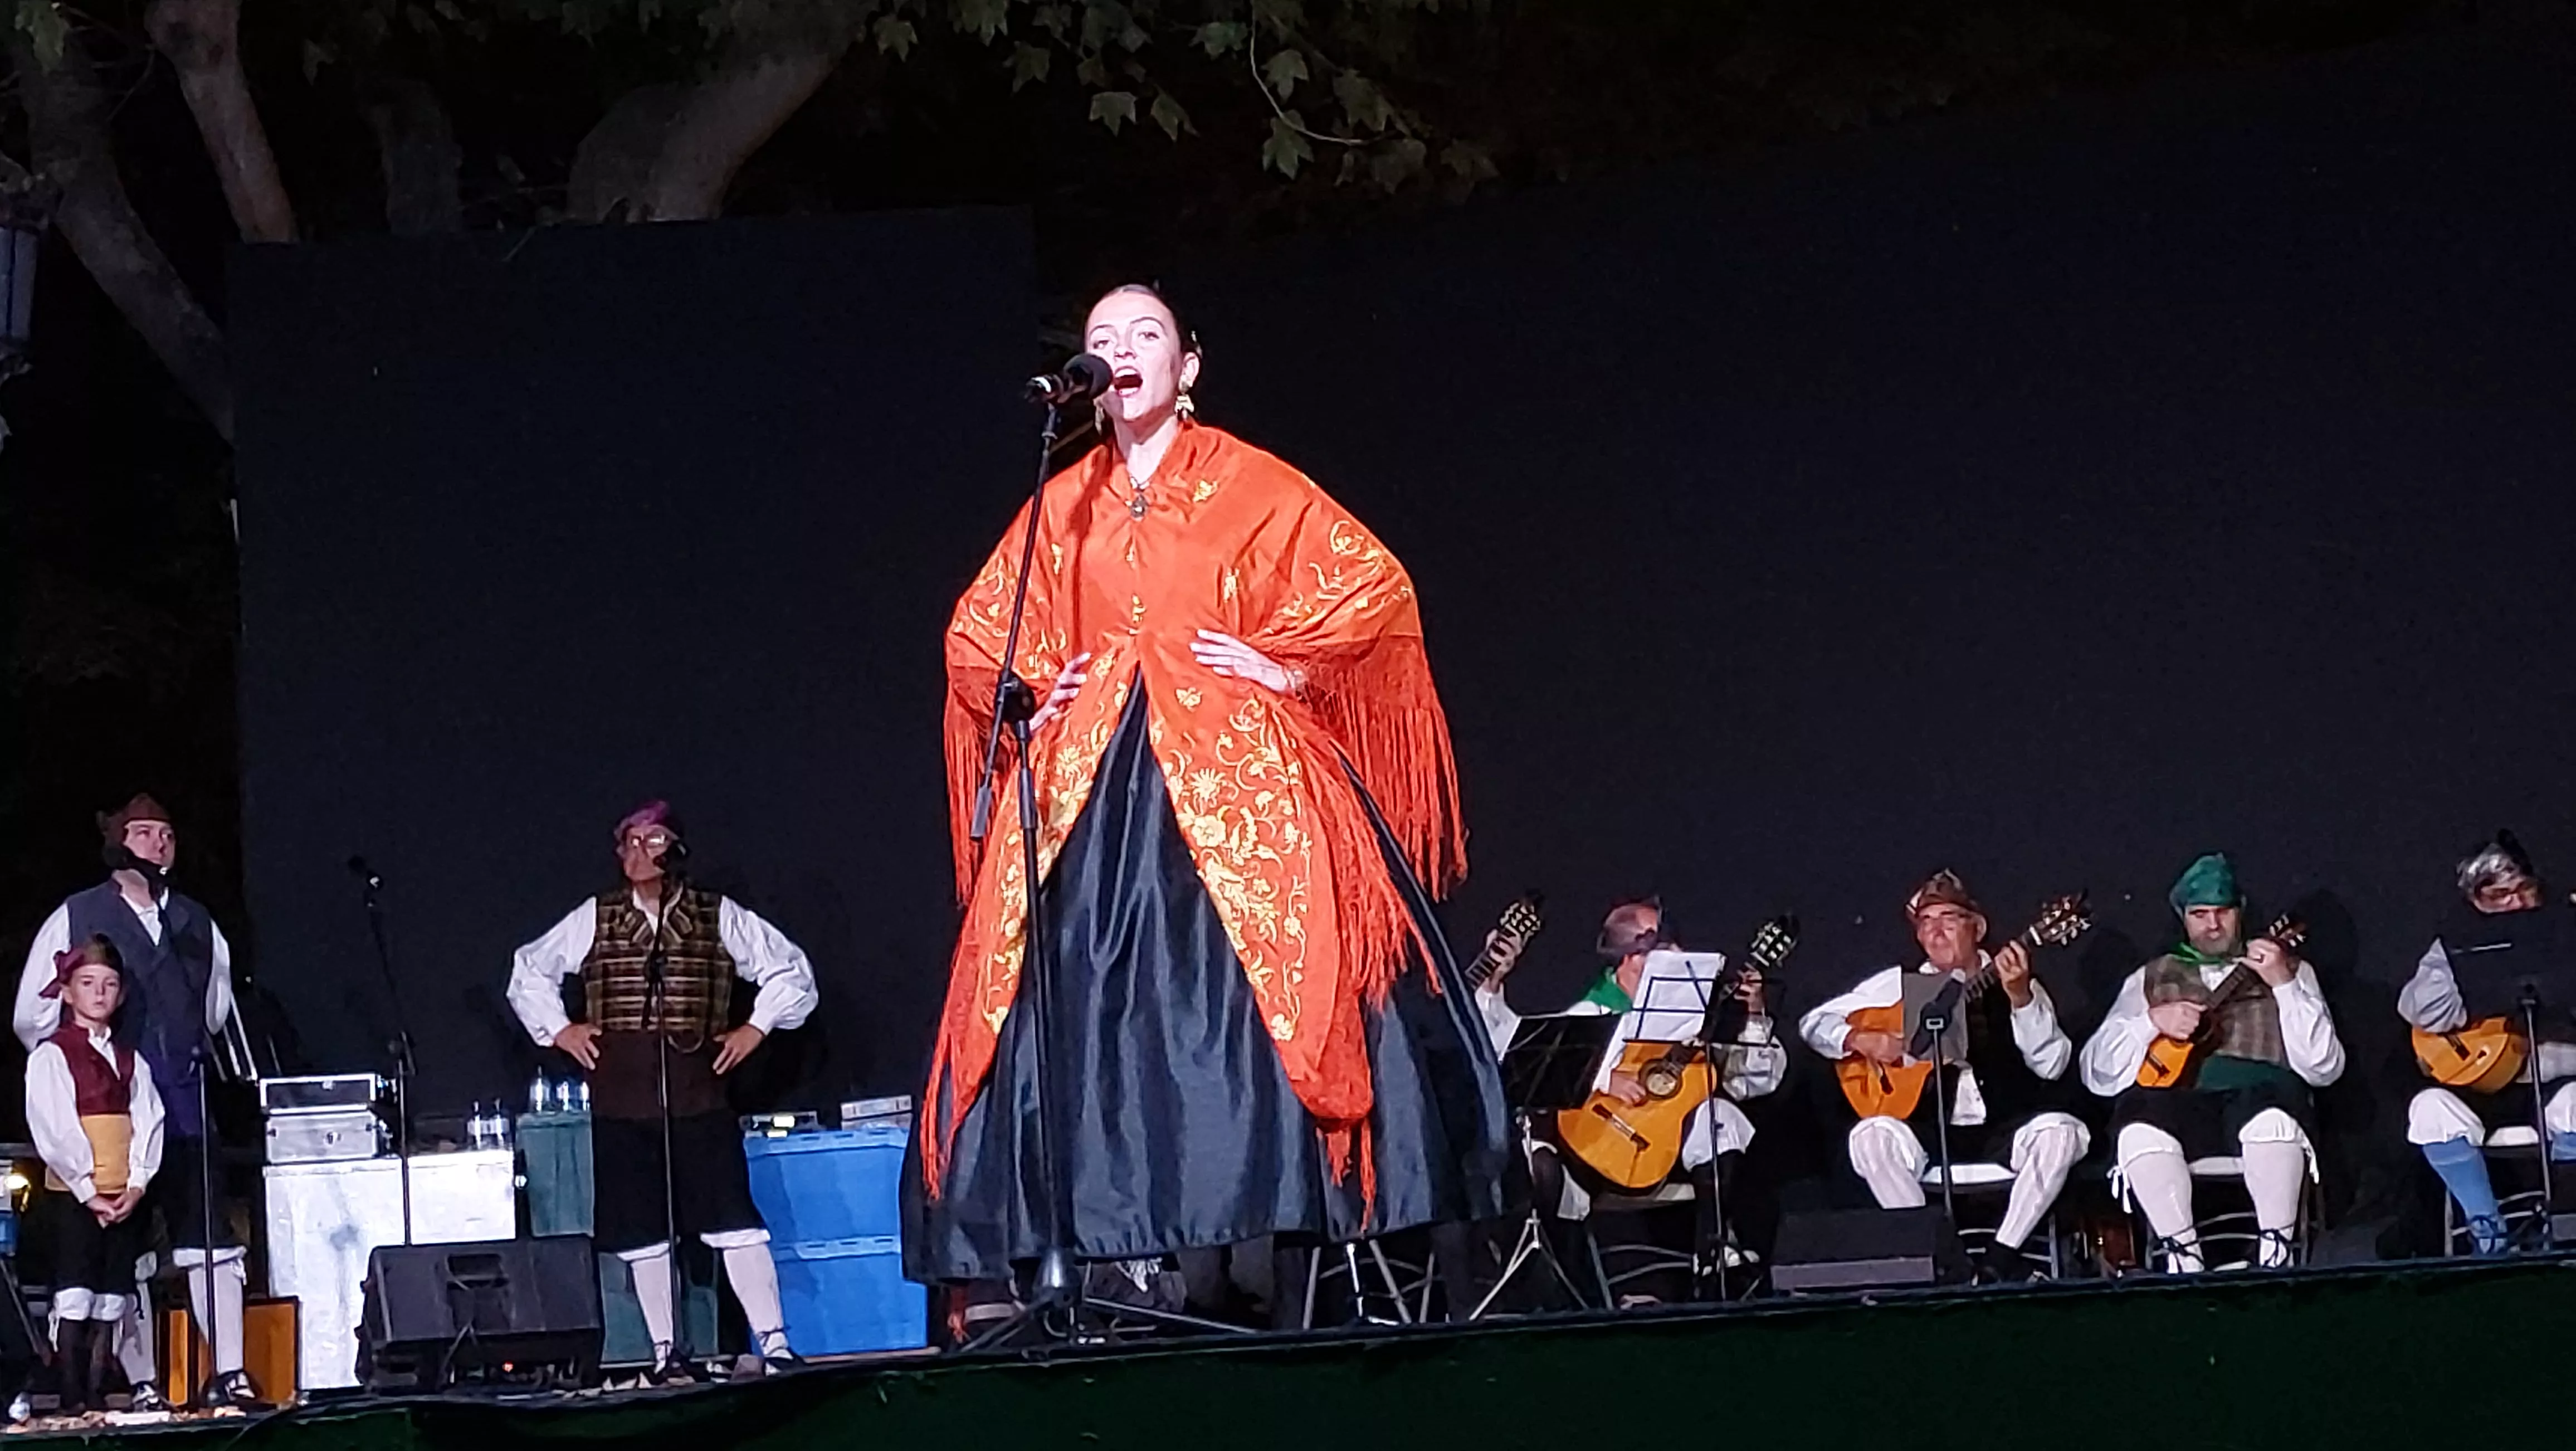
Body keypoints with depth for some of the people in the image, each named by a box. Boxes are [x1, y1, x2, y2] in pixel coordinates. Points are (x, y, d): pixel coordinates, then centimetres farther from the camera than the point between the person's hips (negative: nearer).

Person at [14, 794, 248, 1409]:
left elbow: (216, 1010, 27)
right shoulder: (75, 919, 2)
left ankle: (228, 1374, -3)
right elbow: (32, 1018, 4)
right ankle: (141, 1385, 3)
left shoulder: (196, 923, 13)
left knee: (211, 1241, -4)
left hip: (186, 1110, 3)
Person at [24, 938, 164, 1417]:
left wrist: (137, 1184, -7)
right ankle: (73, 1400, -6)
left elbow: (149, 1124, 7)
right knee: (75, 1299, -8)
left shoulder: (131, 1061, 14)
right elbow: (54, 1130, -9)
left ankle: (97, 1398, 6)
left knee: (110, 1303, 3)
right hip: (72, 1195, -5)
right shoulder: (51, 1055, -1)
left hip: (125, 1199, 5)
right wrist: (88, 1191, -14)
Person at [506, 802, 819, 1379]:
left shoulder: (718, 917, 6)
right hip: (622, 1095, 2)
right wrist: (559, 1030, 12)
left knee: (732, 1215, -10)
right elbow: (529, 970, 22)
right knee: (639, 1226, 4)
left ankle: (774, 1343, -9)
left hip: (697, 1088, -2)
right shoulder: (595, 919, 10)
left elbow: (791, 970, 13)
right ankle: (664, 1352, 12)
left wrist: (757, 1028, 5)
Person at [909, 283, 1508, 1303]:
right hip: (1094, 790, 3)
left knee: (1267, 984, -14)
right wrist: (1033, 689, 8)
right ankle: (1136, 1260, -9)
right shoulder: (1062, 505, 15)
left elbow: (1375, 585, 4)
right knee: (1104, 1006, -7)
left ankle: (1273, 1234, -14)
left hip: (1236, 772, -3)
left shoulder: (1249, 485, 6)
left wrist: (1287, 662, -4)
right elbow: (975, 632, 25)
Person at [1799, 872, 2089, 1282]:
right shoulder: (1901, 983, 10)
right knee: (1870, 1136, -28)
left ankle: (2002, 1255, -20)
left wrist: (2020, 996, -21)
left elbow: (2051, 1065, -7)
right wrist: (1860, 1040, -10)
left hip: (2004, 1132, -1)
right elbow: (1814, 1022, 10)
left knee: (2060, 1132, -30)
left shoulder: (2015, 982, 6)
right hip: (1930, 1134, 1)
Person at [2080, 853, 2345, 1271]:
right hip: (2177, 1098, 1)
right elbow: (2097, 1072, 15)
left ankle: (2275, 1259, -30)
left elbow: (2325, 1068, 8)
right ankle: (2184, 1258, -28)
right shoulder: (2151, 979, 26)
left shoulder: (2290, 970, 23)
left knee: (2273, 1121, -39)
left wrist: (2284, 985, -2)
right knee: (2140, 1131, -36)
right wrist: (2152, 1021, -1)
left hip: (2259, 1093, -1)